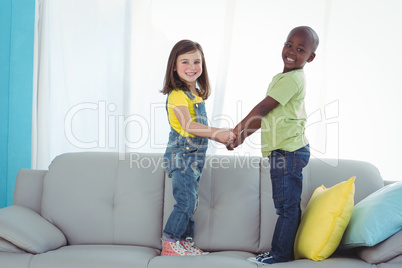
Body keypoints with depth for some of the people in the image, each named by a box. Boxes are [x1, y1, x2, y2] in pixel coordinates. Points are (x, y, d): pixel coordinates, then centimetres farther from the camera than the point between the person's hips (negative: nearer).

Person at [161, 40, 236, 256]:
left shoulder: (197, 94, 13)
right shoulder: (177, 95, -15)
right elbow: (187, 126, -27)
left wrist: (220, 137, 13)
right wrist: (217, 132, -34)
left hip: (195, 156, 9)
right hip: (181, 154, -9)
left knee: (191, 201, 13)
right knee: (185, 201, -7)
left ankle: (185, 243, 22)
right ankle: (169, 245, 4)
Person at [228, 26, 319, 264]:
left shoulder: (292, 79, -15)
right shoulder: (282, 77, 17)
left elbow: (263, 109, -15)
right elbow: (265, 116, 20)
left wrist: (237, 131, -5)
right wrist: (242, 136, 16)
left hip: (289, 151, -10)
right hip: (282, 152, 10)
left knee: (287, 206, 0)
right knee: (288, 206, 16)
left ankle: (280, 254, 10)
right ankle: (282, 252, 25)